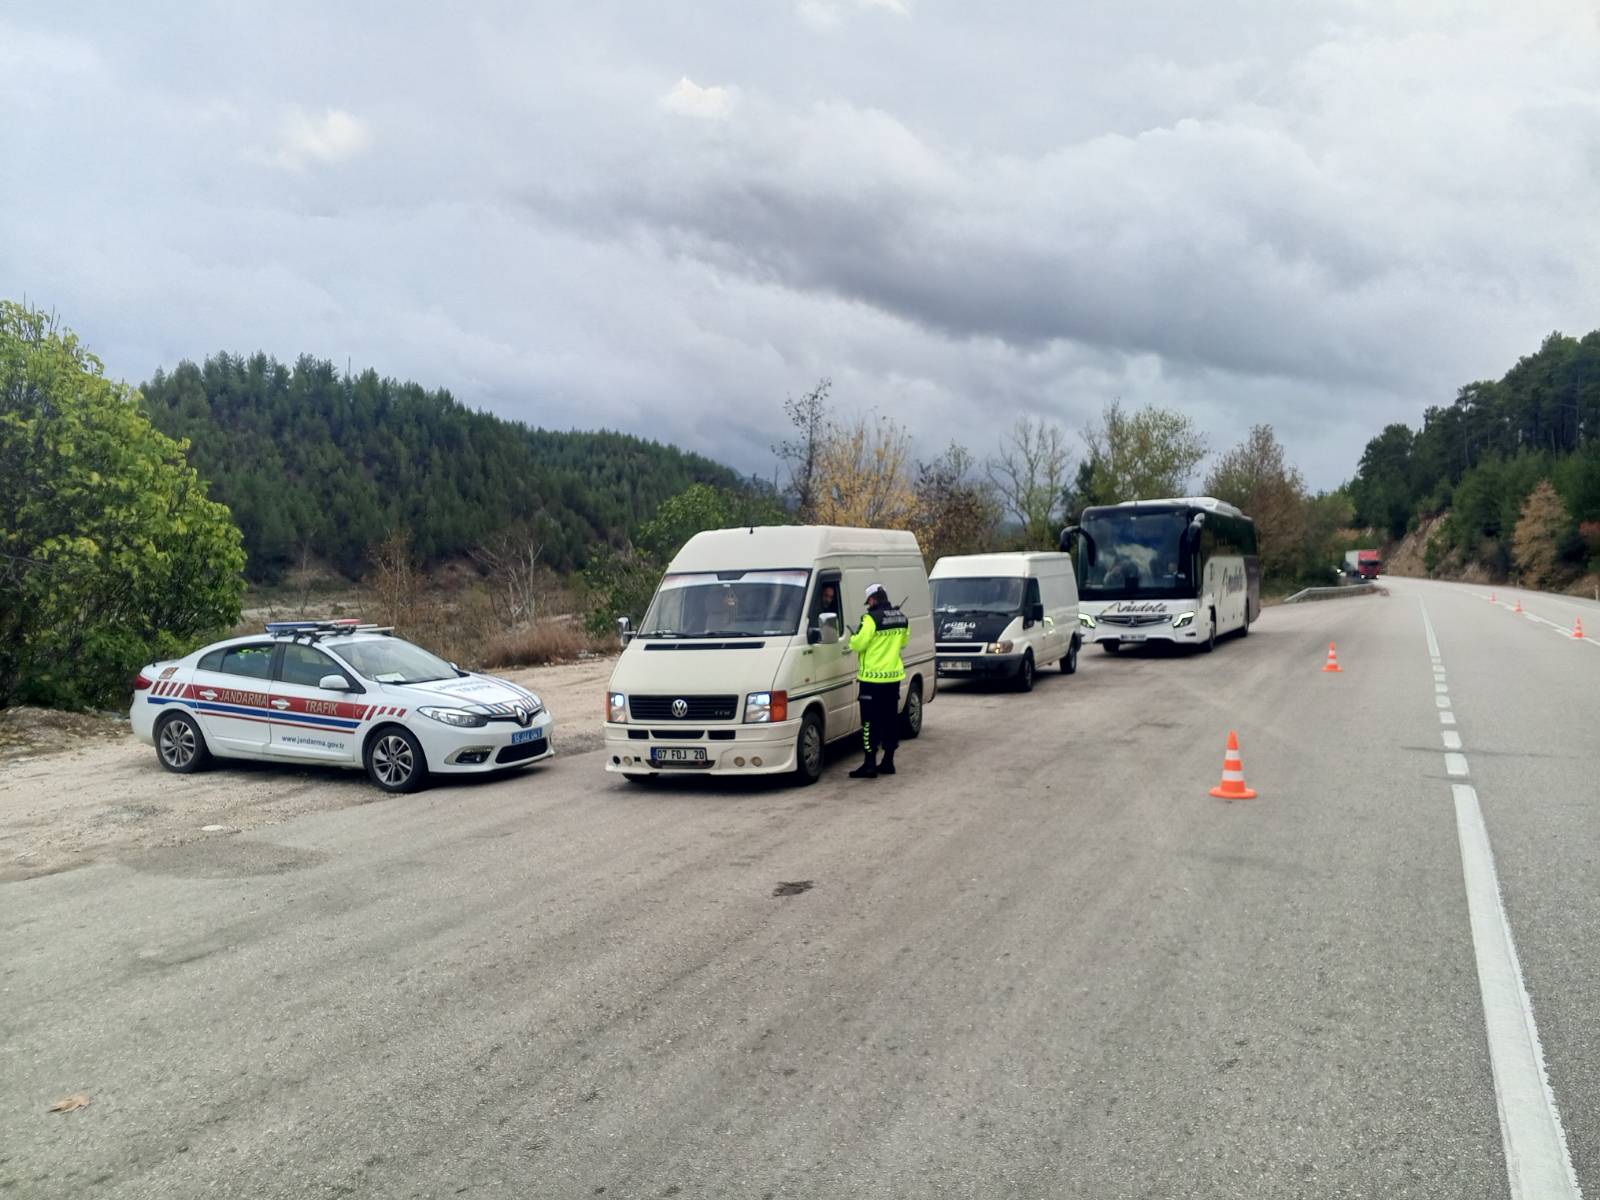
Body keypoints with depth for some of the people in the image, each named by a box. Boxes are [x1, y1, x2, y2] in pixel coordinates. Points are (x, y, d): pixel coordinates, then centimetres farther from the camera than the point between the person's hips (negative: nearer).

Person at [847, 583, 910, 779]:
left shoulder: (872, 618, -17)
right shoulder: (901, 618, 7)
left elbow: (858, 644, -16)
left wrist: (853, 637, 5)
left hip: (872, 677, -7)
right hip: (893, 676, 7)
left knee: (870, 721, -2)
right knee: (890, 719, 13)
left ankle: (870, 765, -3)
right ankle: (888, 762, 18)